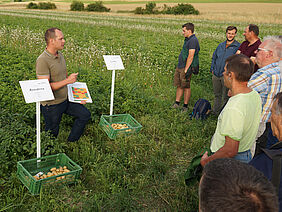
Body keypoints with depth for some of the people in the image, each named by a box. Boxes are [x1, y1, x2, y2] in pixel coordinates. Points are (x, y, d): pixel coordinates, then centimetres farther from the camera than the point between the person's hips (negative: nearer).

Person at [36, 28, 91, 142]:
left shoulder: (60, 55, 5)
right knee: (52, 135, 6)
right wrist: (67, 81, -26)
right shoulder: (42, 60, -22)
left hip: (66, 100, 8)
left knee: (85, 114, 6)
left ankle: (71, 143, 19)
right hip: (51, 105, -7)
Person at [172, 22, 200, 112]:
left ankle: (185, 106, 11)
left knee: (186, 87, 1)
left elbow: (191, 56, -22)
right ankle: (177, 103, 24)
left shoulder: (193, 40, -17)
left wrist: (186, 70, -23)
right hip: (180, 67, 10)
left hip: (186, 68, -9)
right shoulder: (188, 39, 16)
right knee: (179, 85, 14)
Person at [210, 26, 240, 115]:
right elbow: (214, 57, 23)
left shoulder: (238, 46, -5)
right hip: (216, 74, 6)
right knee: (217, 95, 18)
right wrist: (212, 68, 14)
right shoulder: (221, 45, 13)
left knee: (226, 97, 2)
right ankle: (215, 111, 32)